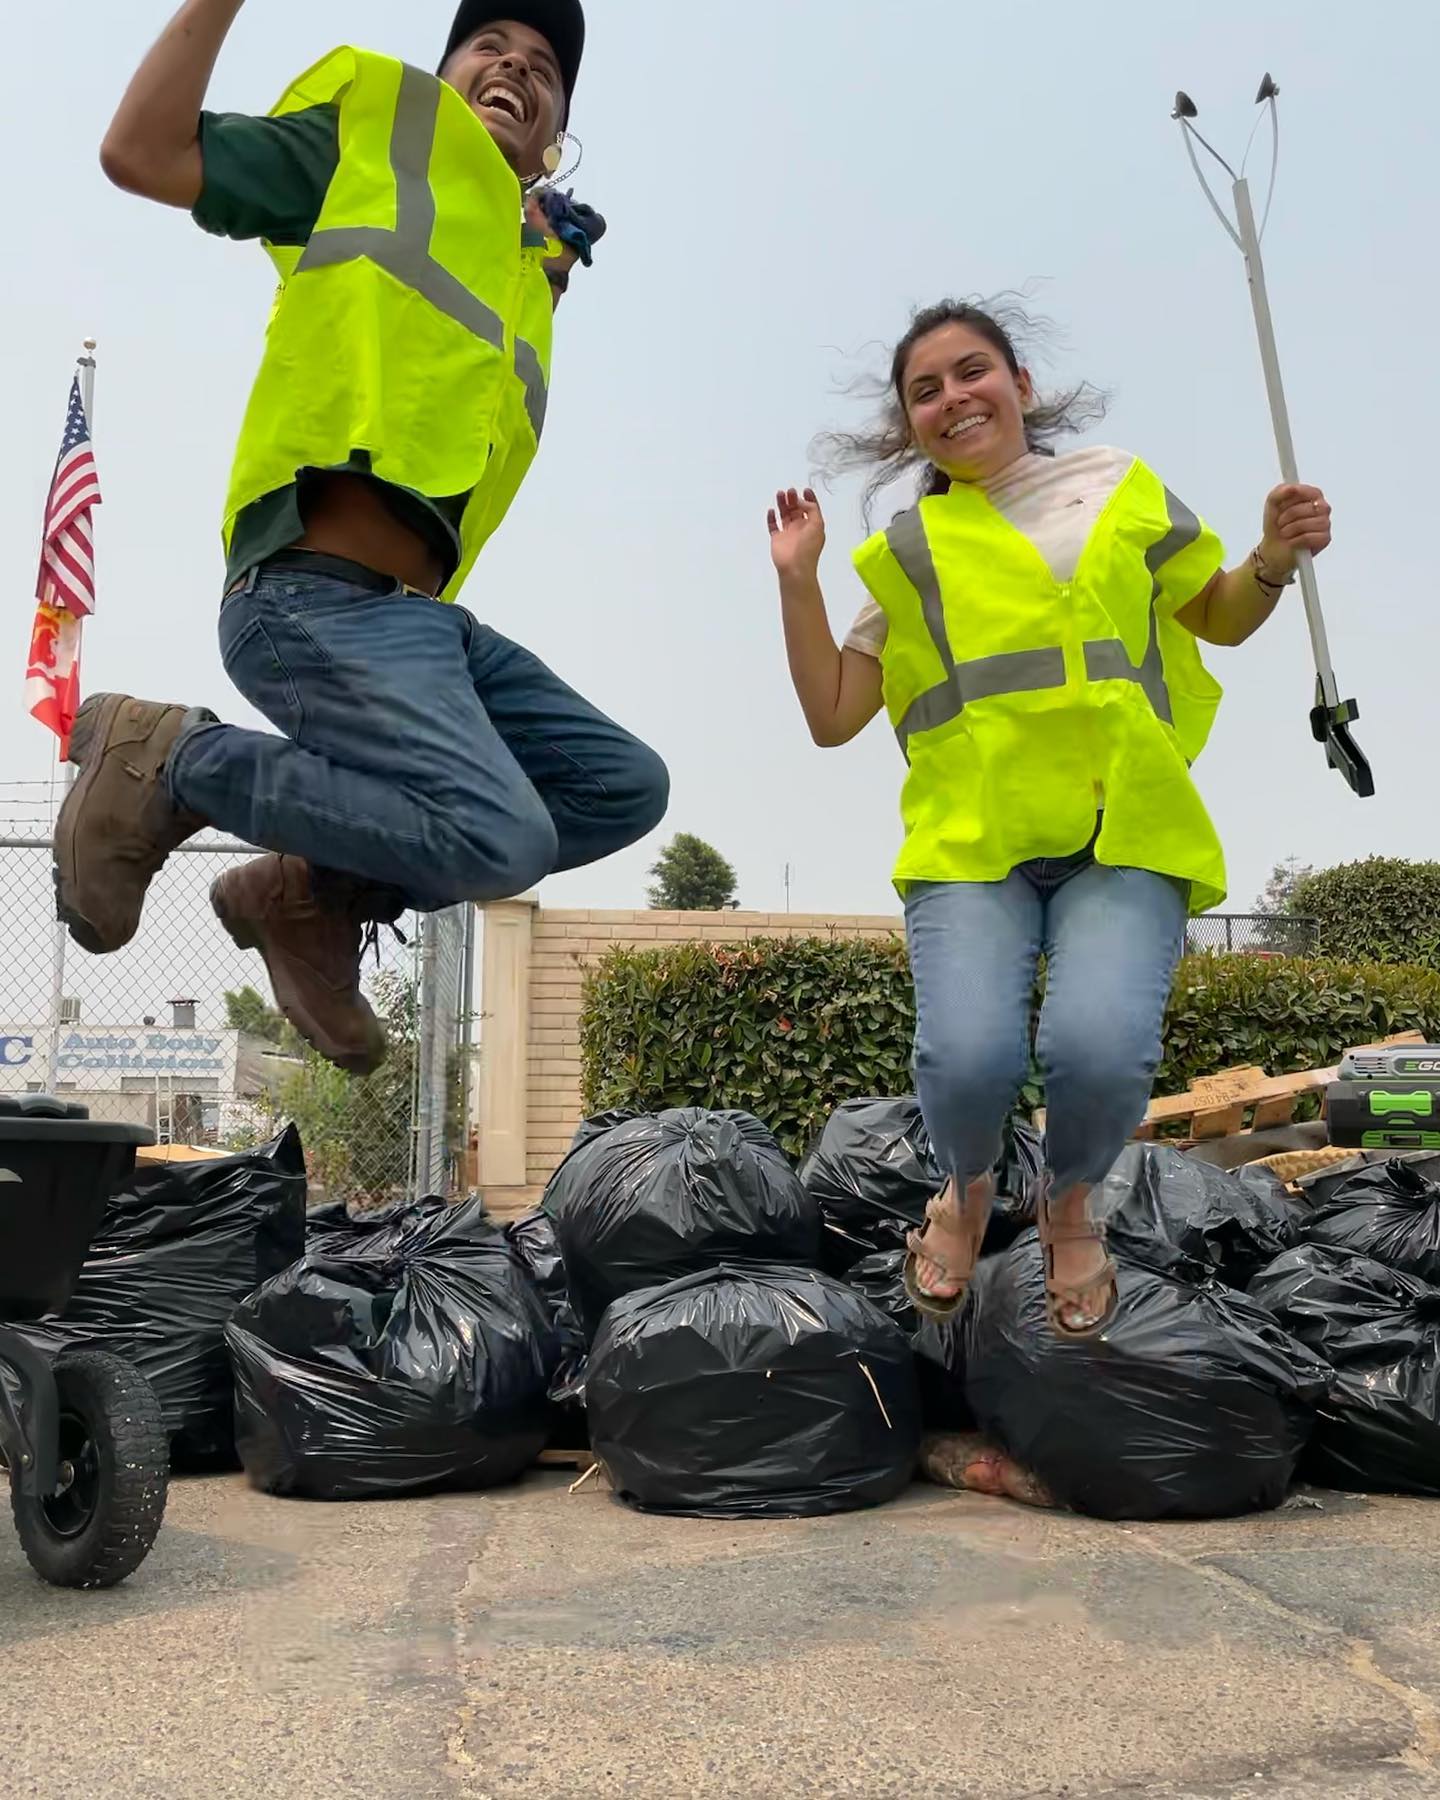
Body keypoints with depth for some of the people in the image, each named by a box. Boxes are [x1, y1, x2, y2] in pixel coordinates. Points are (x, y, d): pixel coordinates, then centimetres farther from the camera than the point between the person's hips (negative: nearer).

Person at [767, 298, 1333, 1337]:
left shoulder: (1122, 491, 14)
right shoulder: (913, 554, 15)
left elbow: (1219, 618, 27)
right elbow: (832, 718, 14)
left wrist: (1275, 560, 6)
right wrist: (800, 583, 5)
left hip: (1123, 834, 0)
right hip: (972, 848, 1)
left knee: (1099, 1049, -27)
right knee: (969, 1056, -26)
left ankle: (1072, 1206, 10)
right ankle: (967, 1189, 13)